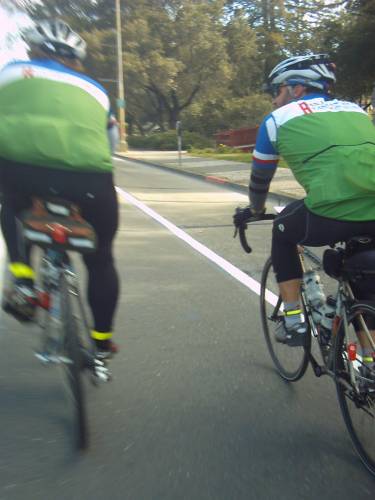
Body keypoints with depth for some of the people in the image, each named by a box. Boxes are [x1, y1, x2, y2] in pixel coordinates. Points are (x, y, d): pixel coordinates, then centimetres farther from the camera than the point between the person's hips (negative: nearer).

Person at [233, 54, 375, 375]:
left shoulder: (279, 118, 18)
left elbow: (260, 178, 28)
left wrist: (255, 210, 48)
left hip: (333, 213, -4)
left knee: (283, 233, 27)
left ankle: (293, 322, 28)